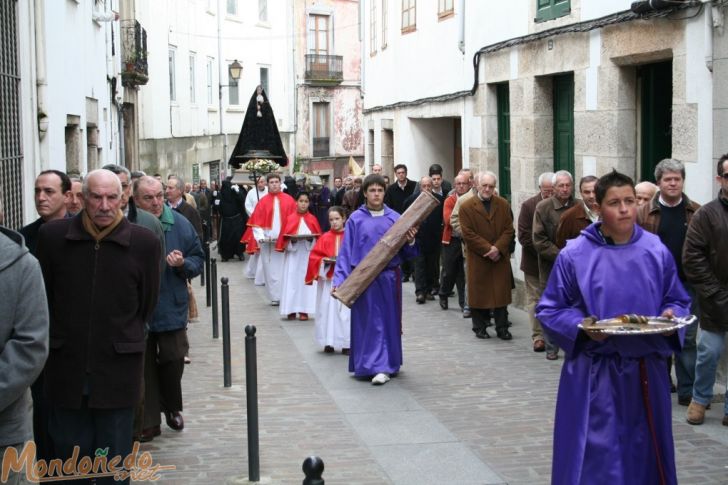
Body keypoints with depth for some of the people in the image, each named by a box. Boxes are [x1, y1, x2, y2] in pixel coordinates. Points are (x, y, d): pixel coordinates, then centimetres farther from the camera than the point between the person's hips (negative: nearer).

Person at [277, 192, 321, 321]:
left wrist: (311, 239, -14)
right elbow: (284, 237, 2)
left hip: (308, 255, 0)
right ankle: (291, 310, 2)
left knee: (306, 280, -2)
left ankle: (304, 310, 1)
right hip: (293, 255, 0)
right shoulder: (290, 219, 3)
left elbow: (319, 237, 4)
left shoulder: (313, 219, 5)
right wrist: (291, 240, -16)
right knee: (292, 280, -2)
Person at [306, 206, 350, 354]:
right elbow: (314, 256, 4)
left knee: (345, 310, -1)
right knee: (328, 309, 1)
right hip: (328, 279, 1)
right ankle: (329, 342, 7)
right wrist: (324, 261, -13)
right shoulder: (325, 238, 4)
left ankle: (346, 343, 5)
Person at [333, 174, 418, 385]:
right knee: (369, 322, -3)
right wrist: (339, 280, -9)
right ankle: (378, 366, -1)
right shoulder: (356, 219, 0)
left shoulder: (395, 218, 5)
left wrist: (410, 241, -16)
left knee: (388, 321, 7)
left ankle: (386, 364, 18)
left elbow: (406, 253, 6)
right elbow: (346, 251, -2)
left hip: (389, 278, 2)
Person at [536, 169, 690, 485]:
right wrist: (581, 327, -19)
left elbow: (678, 302, 12)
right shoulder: (574, 256, -7)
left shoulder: (657, 252, 2)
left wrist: (672, 316, -11)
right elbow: (550, 310, -1)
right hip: (593, 375, -3)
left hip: (645, 372, 3)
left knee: (644, 456, 14)